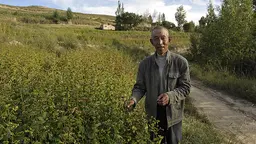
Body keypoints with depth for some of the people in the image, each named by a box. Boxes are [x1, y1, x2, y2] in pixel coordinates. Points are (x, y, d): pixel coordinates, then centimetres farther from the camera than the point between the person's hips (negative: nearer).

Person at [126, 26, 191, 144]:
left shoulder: (181, 62, -13)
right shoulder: (145, 63, -6)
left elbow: (185, 87, -10)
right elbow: (140, 87, -3)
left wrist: (170, 96, -27)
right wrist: (133, 99, -23)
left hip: (173, 114, -1)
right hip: (153, 114, 2)